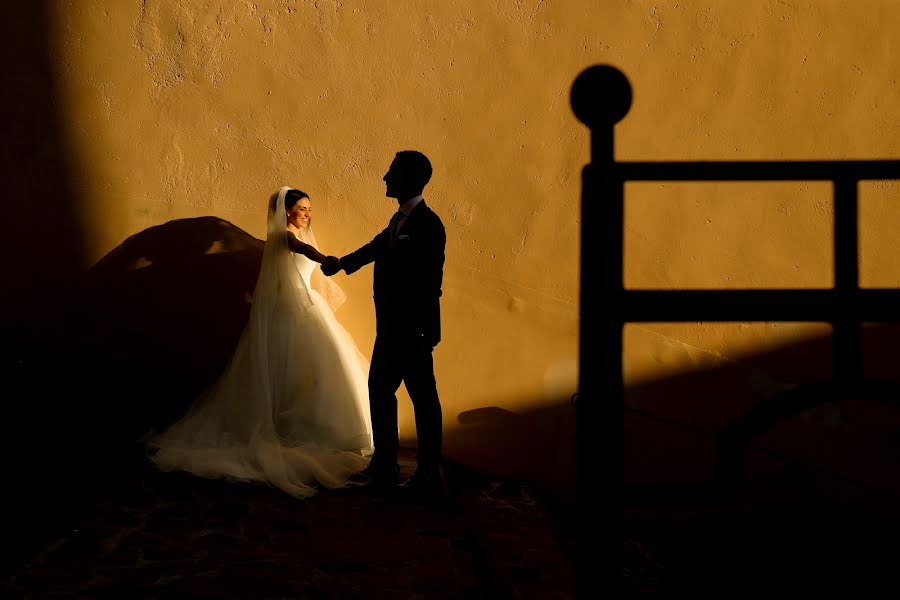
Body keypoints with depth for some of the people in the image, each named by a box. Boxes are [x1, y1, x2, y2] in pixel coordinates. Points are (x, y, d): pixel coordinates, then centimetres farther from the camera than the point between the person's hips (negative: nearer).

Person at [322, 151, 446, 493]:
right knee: (380, 389, 17)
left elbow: (430, 283, -21)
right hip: (391, 327, 10)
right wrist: (341, 263, 43)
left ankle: (429, 475, 10)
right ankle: (383, 467, 29)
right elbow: (379, 246, 29)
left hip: (414, 330, -10)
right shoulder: (399, 220, 10)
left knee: (423, 397, 0)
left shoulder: (427, 224, -18)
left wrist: (420, 333, -21)